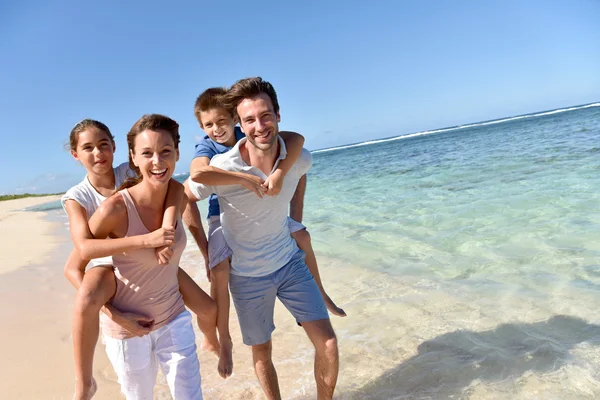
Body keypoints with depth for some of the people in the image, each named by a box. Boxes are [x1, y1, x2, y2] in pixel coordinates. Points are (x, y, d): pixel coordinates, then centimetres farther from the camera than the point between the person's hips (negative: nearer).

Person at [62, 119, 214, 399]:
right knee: (85, 303, -38)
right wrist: (146, 239, -47)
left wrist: (166, 227, -47)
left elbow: (175, 186, -31)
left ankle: (211, 342, 37)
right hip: (110, 261, -2)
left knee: (208, 309, -2)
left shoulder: (129, 173, -16)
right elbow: (84, 248, -36)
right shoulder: (77, 197, -19)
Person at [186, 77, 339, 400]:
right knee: (261, 352, 15)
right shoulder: (221, 168, -25)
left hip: (290, 262, 2)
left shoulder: (299, 158, -14)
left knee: (328, 343, 1)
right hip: (247, 275, -2)